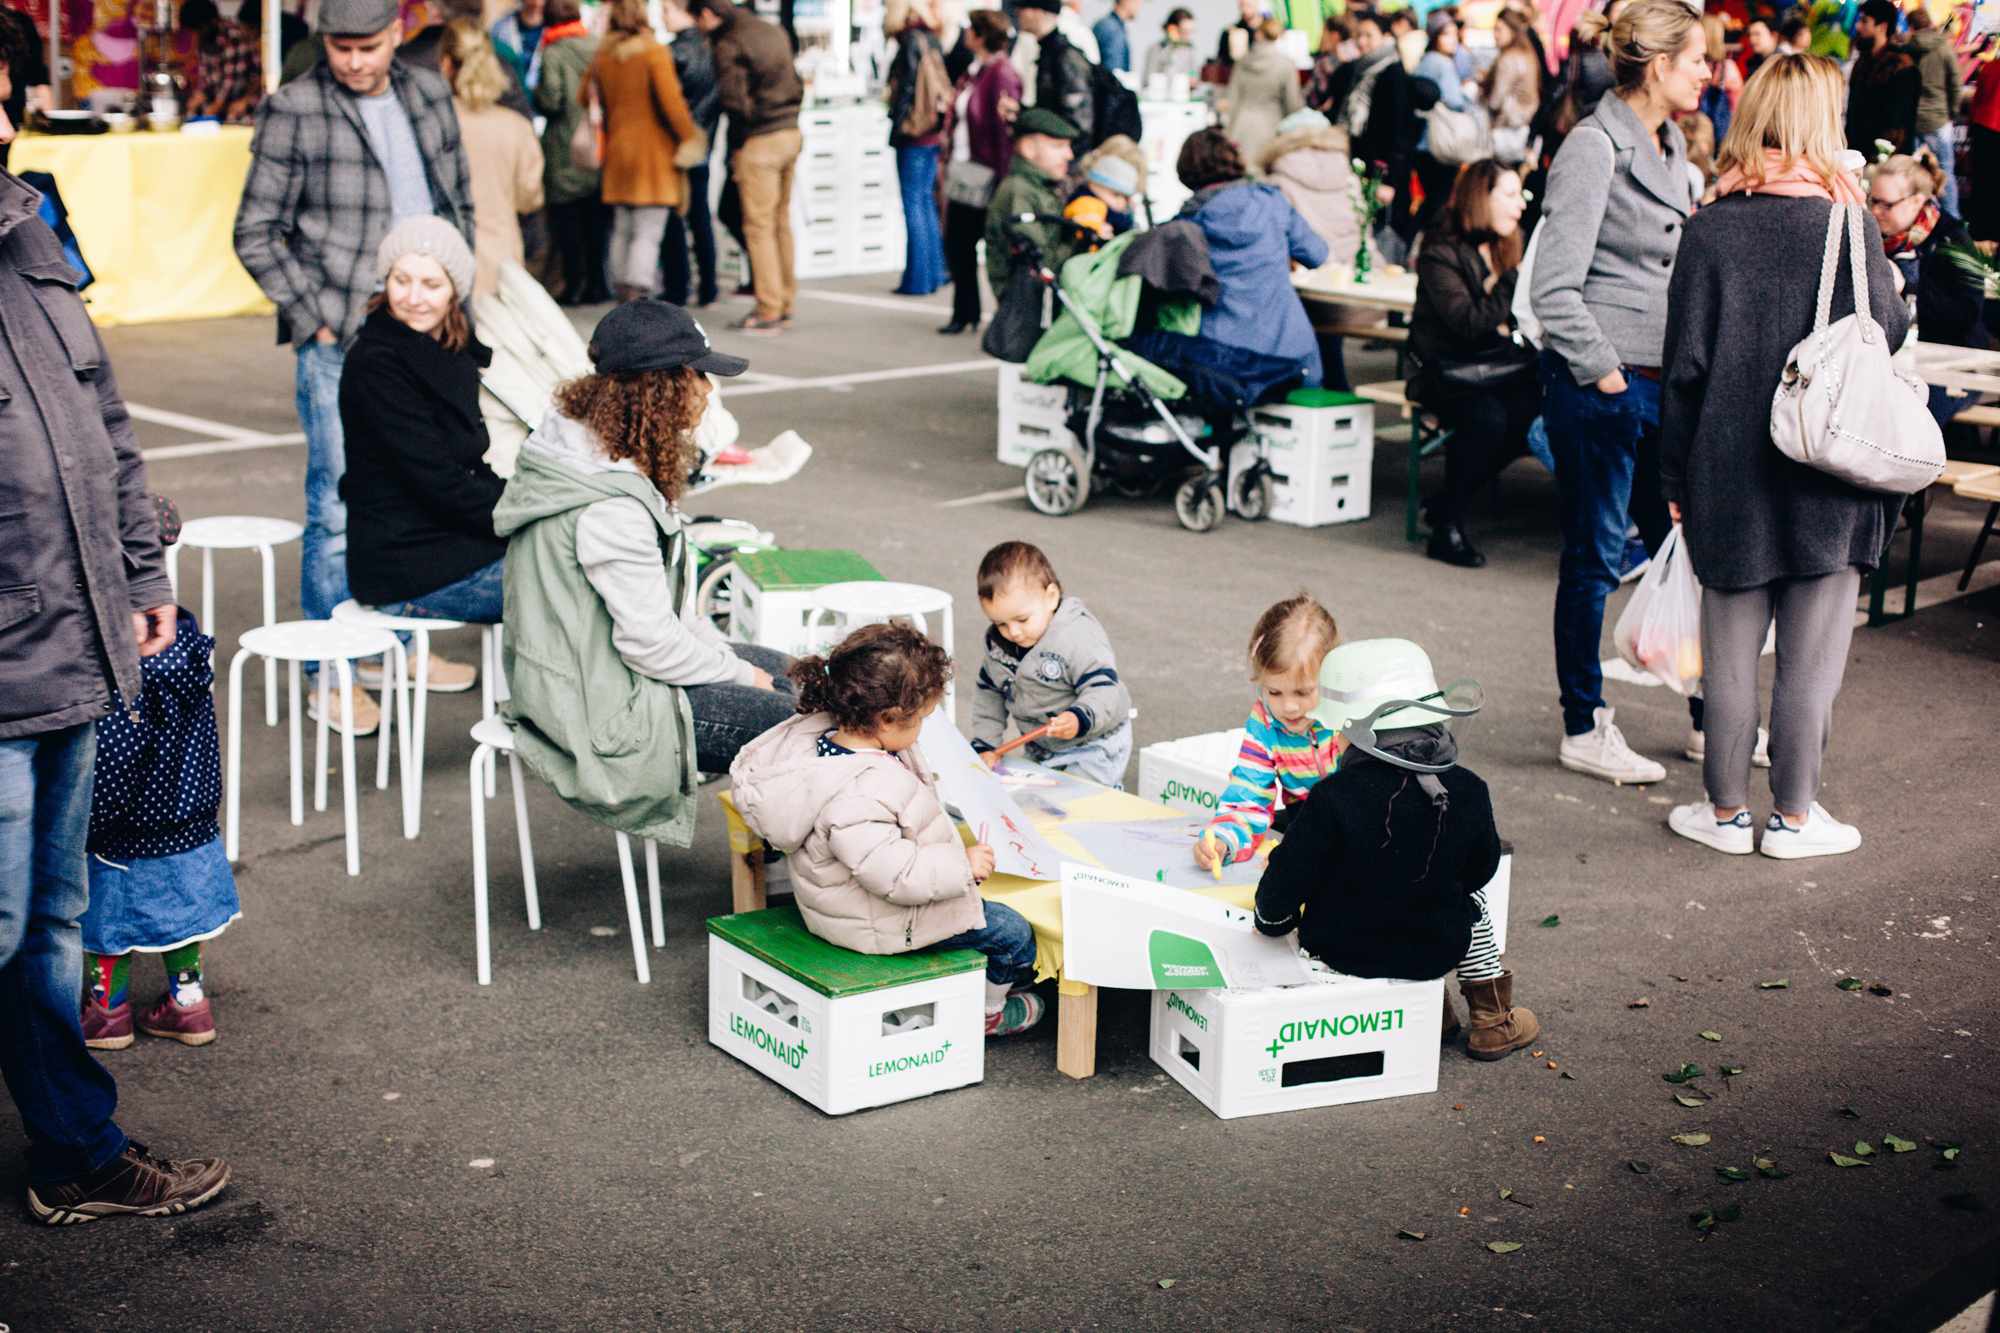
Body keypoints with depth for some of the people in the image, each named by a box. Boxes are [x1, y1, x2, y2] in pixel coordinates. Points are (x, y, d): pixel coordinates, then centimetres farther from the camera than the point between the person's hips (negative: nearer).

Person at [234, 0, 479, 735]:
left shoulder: (429, 95, 8)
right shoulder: (293, 110, -8)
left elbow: (459, 203, 19)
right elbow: (256, 235, -6)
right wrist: (315, 320, -10)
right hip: (340, 345, -5)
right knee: (339, 510, -2)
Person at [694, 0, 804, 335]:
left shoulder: (728, 46, -11)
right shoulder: (773, 31, 13)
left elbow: (736, 103, -16)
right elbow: (796, 85, 15)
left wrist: (736, 148, -4)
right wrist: (785, 116, 14)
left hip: (758, 142, -8)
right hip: (791, 133, 8)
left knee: (759, 227, -2)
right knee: (781, 223, 14)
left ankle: (769, 312, -1)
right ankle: (785, 305, 18)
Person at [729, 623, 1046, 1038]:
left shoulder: (825, 733, -7)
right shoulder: (856, 795, -39)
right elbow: (893, 872, -37)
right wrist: (962, 863, -27)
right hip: (878, 922, -10)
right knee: (1012, 932, 2)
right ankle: (991, 1009, 29)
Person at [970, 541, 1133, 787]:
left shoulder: (1078, 637, -26)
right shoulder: (997, 641, -5)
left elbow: (1104, 691, -29)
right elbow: (989, 693, 6)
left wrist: (1079, 719, -47)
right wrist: (984, 744, -2)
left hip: (1092, 745, -7)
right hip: (1039, 749, 7)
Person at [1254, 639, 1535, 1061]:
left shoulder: (1332, 798, -24)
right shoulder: (1467, 791, -13)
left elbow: (1288, 879, -18)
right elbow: (1480, 870, 3)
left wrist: (1270, 920, 4)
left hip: (1342, 948, -2)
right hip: (1439, 948, 3)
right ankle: (1492, 1020, 36)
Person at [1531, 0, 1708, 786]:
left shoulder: (1669, 149, 14)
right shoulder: (1594, 148, -13)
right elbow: (1554, 286, -19)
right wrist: (1603, 372, -16)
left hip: (1663, 386, 8)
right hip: (1599, 388, -8)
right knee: (1594, 559, 1)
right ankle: (1584, 731, 12)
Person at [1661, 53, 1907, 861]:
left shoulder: (1710, 230, -5)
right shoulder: (1850, 226, -8)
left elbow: (1685, 367, -3)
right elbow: (1891, 336, 2)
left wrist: (1676, 479, 5)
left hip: (1730, 474, 1)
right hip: (1831, 483, -1)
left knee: (1731, 653, 10)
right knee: (1811, 657, 8)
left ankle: (1727, 811, 20)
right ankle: (1794, 816, 16)